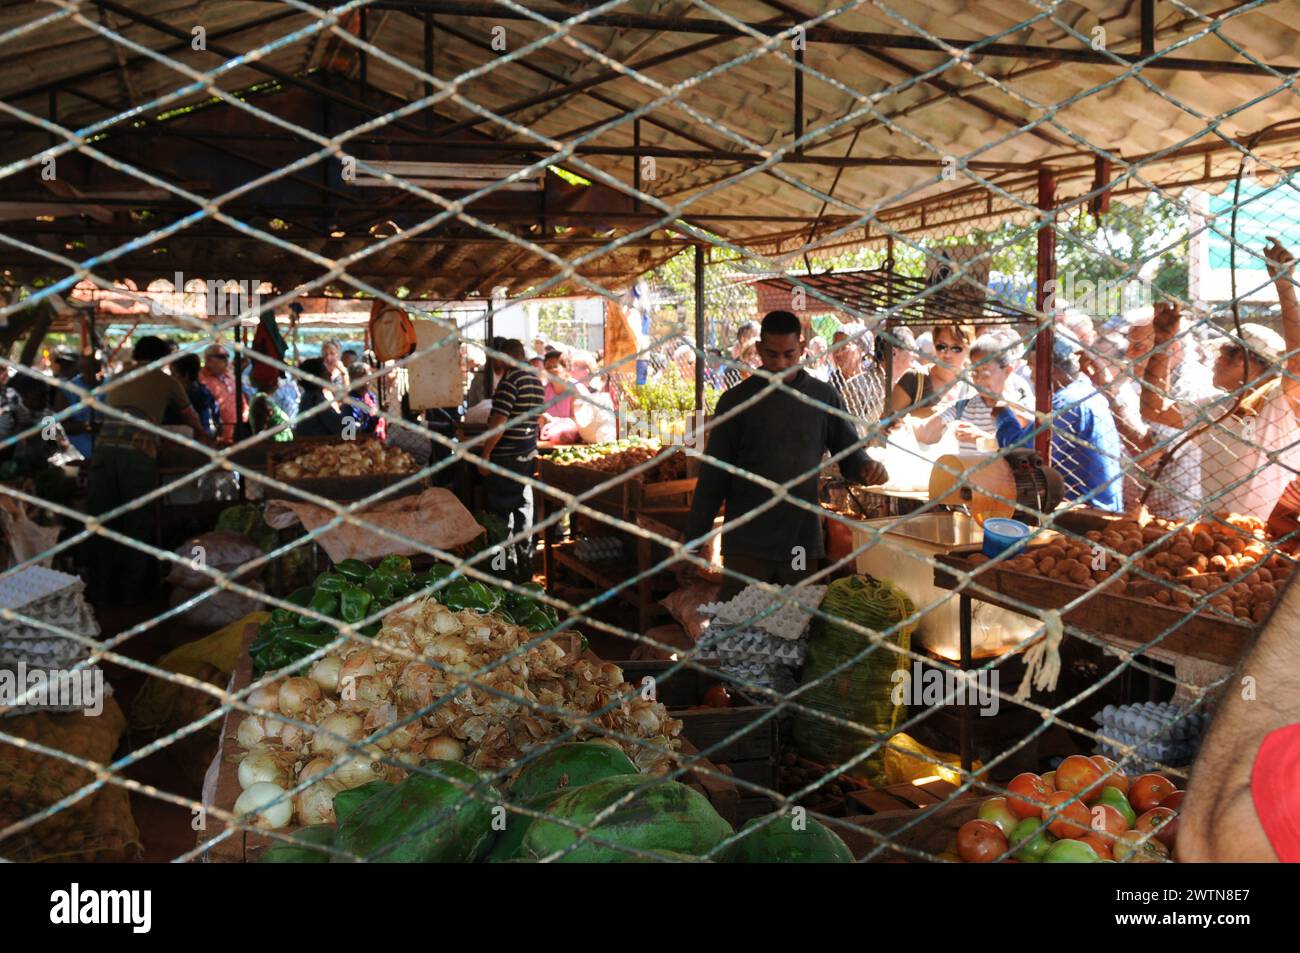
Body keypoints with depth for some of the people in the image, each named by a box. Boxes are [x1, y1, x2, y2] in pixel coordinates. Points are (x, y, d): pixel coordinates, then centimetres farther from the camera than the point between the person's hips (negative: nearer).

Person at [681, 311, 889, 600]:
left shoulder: (824, 397, 6)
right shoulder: (736, 400, 0)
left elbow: (849, 454, 11)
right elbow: (713, 477, 2)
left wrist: (867, 468, -14)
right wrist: (691, 543, 0)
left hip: (804, 544, 2)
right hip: (747, 544, -2)